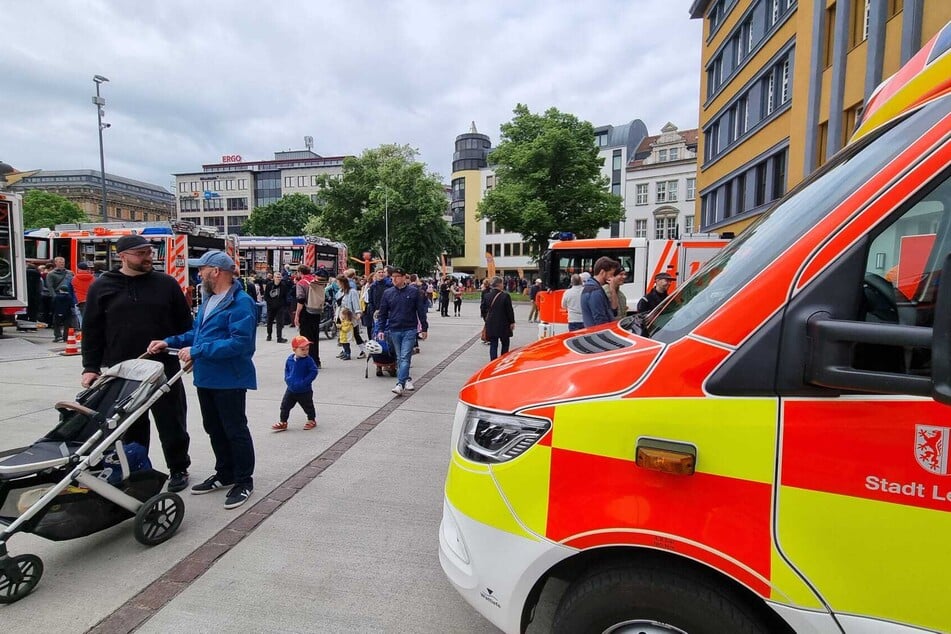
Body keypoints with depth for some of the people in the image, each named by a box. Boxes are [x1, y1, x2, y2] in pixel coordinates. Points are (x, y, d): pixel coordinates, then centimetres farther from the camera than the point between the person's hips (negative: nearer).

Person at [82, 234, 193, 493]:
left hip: (164, 369, -1)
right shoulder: (102, 287, 3)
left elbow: (184, 324, 5)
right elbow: (92, 331, 5)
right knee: (130, 427, 14)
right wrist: (91, 367, 0)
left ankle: (179, 469, 23)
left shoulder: (167, 283, 2)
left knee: (171, 423, 8)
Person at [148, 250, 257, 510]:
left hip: (229, 380, -10)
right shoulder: (209, 299, 13)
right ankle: (225, 473, 35)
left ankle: (244, 481, 17)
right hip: (206, 378, 10)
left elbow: (239, 341, -28)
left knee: (235, 431, 3)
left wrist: (198, 351, -25)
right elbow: (197, 332, 20)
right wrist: (170, 342, 5)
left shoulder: (241, 302, -20)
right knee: (214, 429, 19)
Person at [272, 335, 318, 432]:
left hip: (305, 391, -4)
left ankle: (311, 420, 31)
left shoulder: (308, 360, -17)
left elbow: (314, 371, -18)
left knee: (308, 406, 12)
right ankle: (283, 422, 19)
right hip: (291, 389, 4)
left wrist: (305, 382, -21)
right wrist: (287, 379, 0)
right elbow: (286, 370, 14)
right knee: (285, 406, 6)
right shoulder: (290, 359, -4)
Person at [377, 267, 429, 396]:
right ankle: (407, 379, 24)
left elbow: (421, 311, 1)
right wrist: (381, 329, 3)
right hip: (394, 330, 4)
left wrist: (424, 328, 1)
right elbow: (383, 313, 9)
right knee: (399, 358, 11)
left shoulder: (414, 291, -2)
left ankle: (400, 384, -13)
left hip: (410, 330, -3)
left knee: (405, 357, -10)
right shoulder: (388, 293, 4)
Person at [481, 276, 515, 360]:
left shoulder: (487, 296, -1)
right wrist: (512, 322, 1)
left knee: (493, 344, 9)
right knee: (505, 344, 14)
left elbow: (484, 309, 7)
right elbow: (510, 310, -10)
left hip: (491, 324, 4)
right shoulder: (505, 296, -14)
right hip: (503, 325, -4)